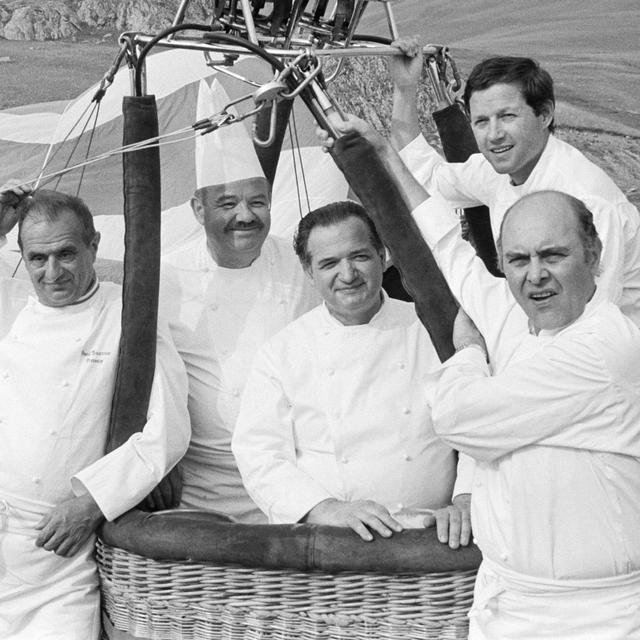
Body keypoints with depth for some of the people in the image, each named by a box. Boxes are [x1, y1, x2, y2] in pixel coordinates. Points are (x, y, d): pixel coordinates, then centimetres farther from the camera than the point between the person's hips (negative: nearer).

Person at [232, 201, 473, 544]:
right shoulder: (281, 352, 9)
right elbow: (259, 455, 1)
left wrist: (465, 501, -11)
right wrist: (328, 508, -13)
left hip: (425, 534, 0)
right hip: (322, 543, 0)